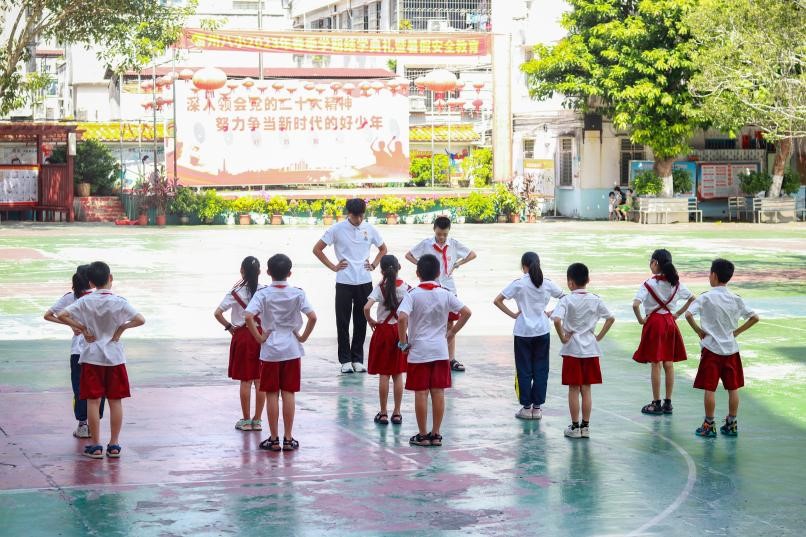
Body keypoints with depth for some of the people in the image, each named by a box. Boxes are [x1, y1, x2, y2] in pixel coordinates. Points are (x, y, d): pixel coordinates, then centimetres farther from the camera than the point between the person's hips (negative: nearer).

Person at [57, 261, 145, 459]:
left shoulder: (86, 302, -5)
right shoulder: (119, 302, -8)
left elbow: (62, 316, -12)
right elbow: (140, 320, -18)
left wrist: (81, 328, -5)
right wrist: (122, 327, -5)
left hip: (92, 356, 0)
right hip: (114, 357, 0)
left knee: (93, 401, 5)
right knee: (115, 401, 8)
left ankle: (95, 445, 6)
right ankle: (114, 445, 10)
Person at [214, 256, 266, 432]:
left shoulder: (236, 292, -8)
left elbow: (218, 313, -14)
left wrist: (228, 327, 0)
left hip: (242, 336, -2)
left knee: (245, 380, 5)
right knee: (260, 380, 7)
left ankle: (246, 420, 10)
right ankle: (257, 420, 12)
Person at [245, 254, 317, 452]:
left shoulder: (263, 294, -7)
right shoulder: (297, 293, -4)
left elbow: (249, 317, -21)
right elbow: (312, 317, -14)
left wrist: (259, 337, -9)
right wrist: (303, 337, -1)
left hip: (270, 350, -1)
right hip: (292, 349, 1)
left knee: (272, 394, 5)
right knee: (289, 393, 6)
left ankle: (274, 439, 8)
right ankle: (288, 439, 8)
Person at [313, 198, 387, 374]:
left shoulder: (369, 229, 4)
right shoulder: (337, 229, -4)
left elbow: (383, 249, 20)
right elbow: (317, 249, 2)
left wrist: (374, 265, 6)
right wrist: (333, 266, -2)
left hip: (364, 282, 2)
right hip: (344, 282, -2)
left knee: (361, 322, 6)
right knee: (343, 322, 0)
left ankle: (358, 359, 15)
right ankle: (345, 360, 7)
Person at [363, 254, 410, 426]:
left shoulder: (380, 288, -11)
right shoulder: (406, 287, -4)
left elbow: (367, 307, -24)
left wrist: (370, 321, -7)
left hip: (383, 331, -2)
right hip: (400, 331, 2)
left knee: (383, 375, 4)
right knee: (398, 374, 9)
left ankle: (383, 413, 7)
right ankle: (397, 413, 11)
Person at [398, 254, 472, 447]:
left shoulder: (413, 295, -9)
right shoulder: (445, 294, 0)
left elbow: (402, 317, -23)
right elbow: (466, 312, -5)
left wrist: (403, 341, -10)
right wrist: (452, 332, 5)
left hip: (418, 351, -3)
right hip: (440, 350, 3)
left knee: (421, 393, 3)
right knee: (438, 392, 7)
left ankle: (423, 435, 7)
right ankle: (436, 435, 11)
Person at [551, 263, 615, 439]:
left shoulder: (567, 300, -12)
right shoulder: (595, 300, 1)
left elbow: (557, 319, -27)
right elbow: (611, 318, 5)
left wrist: (563, 337, -14)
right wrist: (599, 336, 9)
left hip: (572, 349, -3)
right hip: (590, 348, 3)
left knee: (574, 389, 4)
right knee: (586, 389, 9)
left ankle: (575, 427, 8)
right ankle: (586, 426, 13)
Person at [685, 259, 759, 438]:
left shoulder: (706, 298, -9)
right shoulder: (736, 299, 3)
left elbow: (688, 315, -21)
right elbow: (755, 318, 4)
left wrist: (698, 330, -8)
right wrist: (737, 331, 8)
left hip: (711, 349, -4)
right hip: (731, 348, 4)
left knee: (709, 388, 1)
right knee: (733, 388, 11)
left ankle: (709, 426, 4)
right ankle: (731, 424, 16)